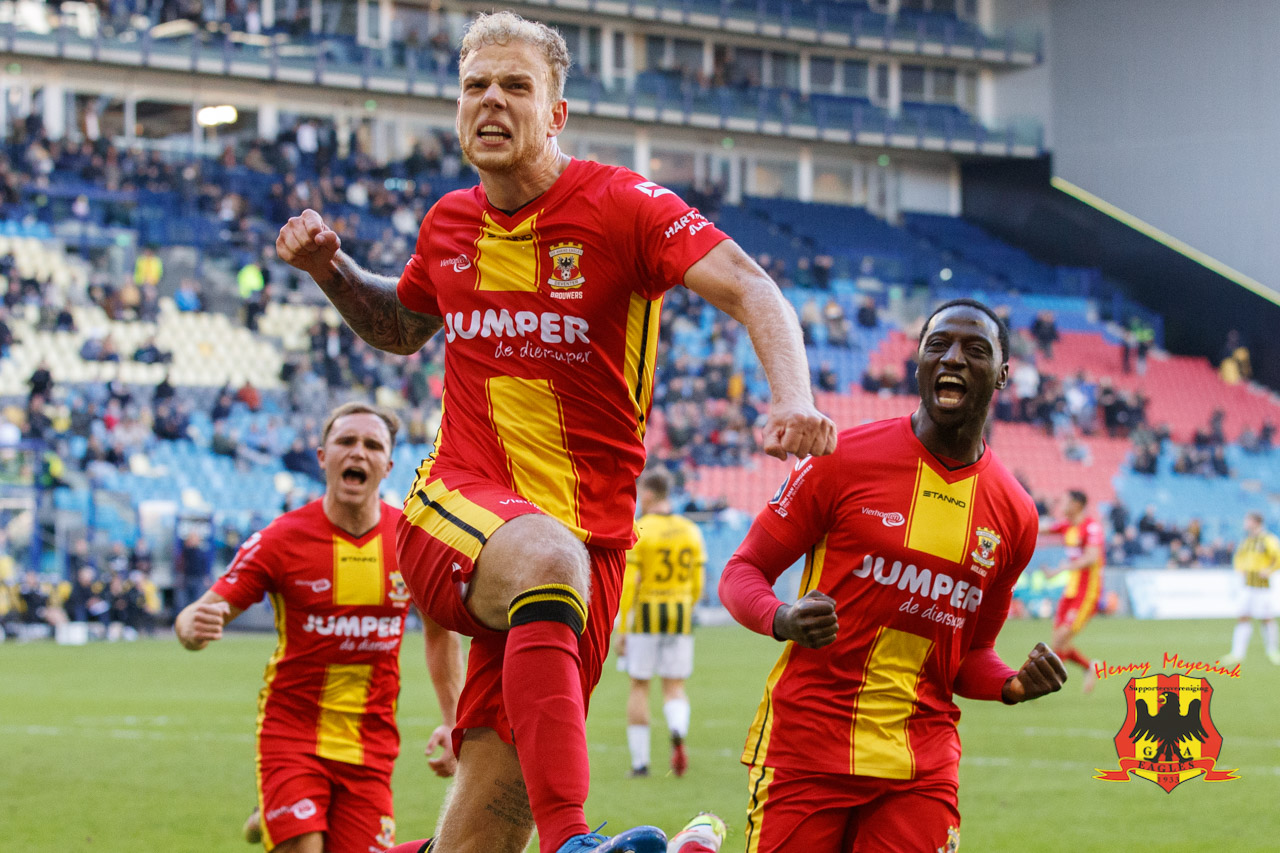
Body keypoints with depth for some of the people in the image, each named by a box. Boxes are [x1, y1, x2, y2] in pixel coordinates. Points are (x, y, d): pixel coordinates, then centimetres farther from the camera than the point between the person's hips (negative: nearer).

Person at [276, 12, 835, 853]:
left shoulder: (621, 206, -4)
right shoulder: (449, 223, 10)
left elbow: (748, 290, -16)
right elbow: (402, 328, 31)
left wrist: (794, 398, -34)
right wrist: (331, 269, 13)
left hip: (587, 531, 0)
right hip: (455, 509, 0)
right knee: (548, 556, -38)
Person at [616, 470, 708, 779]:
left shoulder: (638, 531, -9)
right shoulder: (691, 532, 6)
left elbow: (627, 584, -12)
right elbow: (697, 585, 8)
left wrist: (621, 630, -8)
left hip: (645, 616, -3)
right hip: (681, 619, 3)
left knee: (639, 687, 8)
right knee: (674, 687, 9)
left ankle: (640, 761, 8)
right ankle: (678, 733, -22)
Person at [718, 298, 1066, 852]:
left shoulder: (1013, 515, 8)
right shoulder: (847, 459, -4)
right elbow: (743, 571, 0)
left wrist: (1014, 685, -3)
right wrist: (785, 620, -20)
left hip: (920, 767, 3)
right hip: (808, 747, -3)